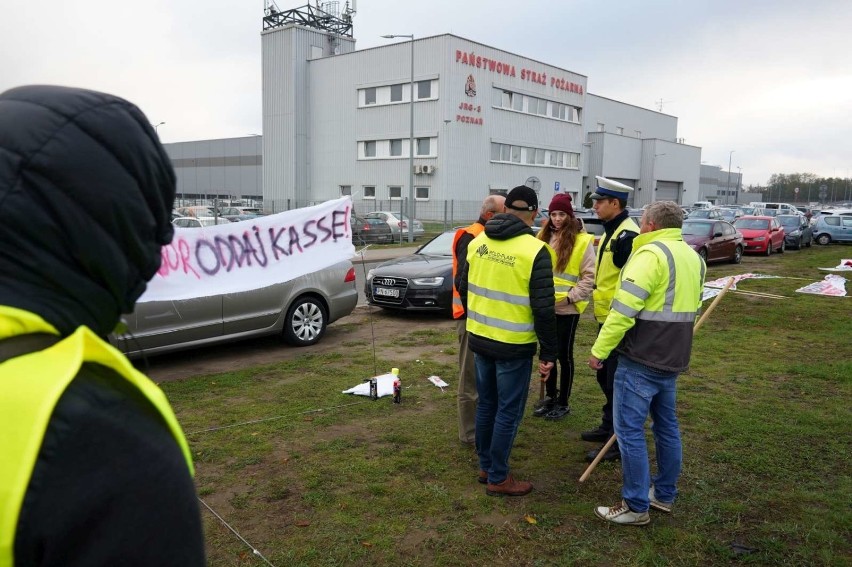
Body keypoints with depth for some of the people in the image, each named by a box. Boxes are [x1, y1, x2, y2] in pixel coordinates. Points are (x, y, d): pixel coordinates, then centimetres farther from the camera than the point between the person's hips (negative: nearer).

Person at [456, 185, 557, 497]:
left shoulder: (477, 242, 2)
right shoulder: (535, 251, -16)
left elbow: (462, 286, 11)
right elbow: (543, 308, -17)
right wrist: (548, 353, -7)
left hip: (479, 339, 6)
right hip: (514, 346, -6)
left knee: (486, 404, 19)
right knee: (508, 411, 7)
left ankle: (485, 466, 32)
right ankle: (498, 478, 17)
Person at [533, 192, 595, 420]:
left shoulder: (582, 241, -8)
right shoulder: (543, 237, 7)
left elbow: (589, 276, -10)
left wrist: (571, 297, -15)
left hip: (567, 309, -5)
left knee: (563, 355, 5)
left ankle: (563, 402, 19)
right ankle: (550, 397, 30)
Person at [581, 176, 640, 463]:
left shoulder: (628, 236, -20)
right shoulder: (610, 232, 13)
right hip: (606, 318, 10)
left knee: (617, 381, -1)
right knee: (604, 376, 20)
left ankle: (621, 441, 11)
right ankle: (608, 426, 35)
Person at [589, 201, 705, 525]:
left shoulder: (651, 254, -17)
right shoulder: (693, 258, 13)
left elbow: (623, 310, -22)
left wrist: (599, 350, -15)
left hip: (641, 360, -9)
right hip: (673, 359, 9)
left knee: (630, 430, 0)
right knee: (666, 426, 18)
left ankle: (636, 507, 7)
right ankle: (664, 494, 31)